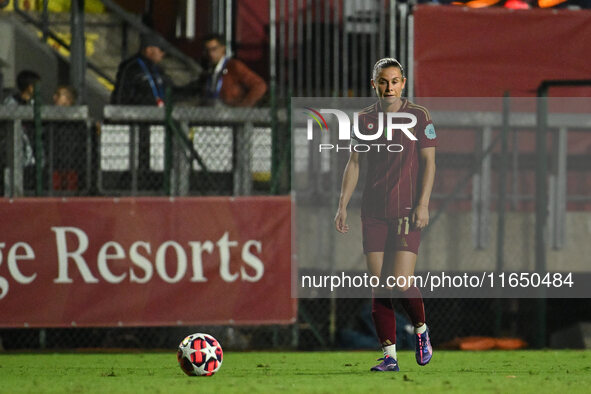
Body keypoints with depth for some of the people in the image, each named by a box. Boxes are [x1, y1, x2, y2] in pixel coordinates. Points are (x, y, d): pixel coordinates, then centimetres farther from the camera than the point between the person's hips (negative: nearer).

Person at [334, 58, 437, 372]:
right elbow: (354, 163, 10)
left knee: (402, 283, -13)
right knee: (379, 285, -1)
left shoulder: (418, 116, -1)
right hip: (374, 212, 3)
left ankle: (421, 330, 16)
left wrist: (423, 204, -10)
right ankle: (389, 355, 3)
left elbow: (428, 162, -1)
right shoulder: (364, 119, 8)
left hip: (407, 211, -3)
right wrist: (342, 205, 3)